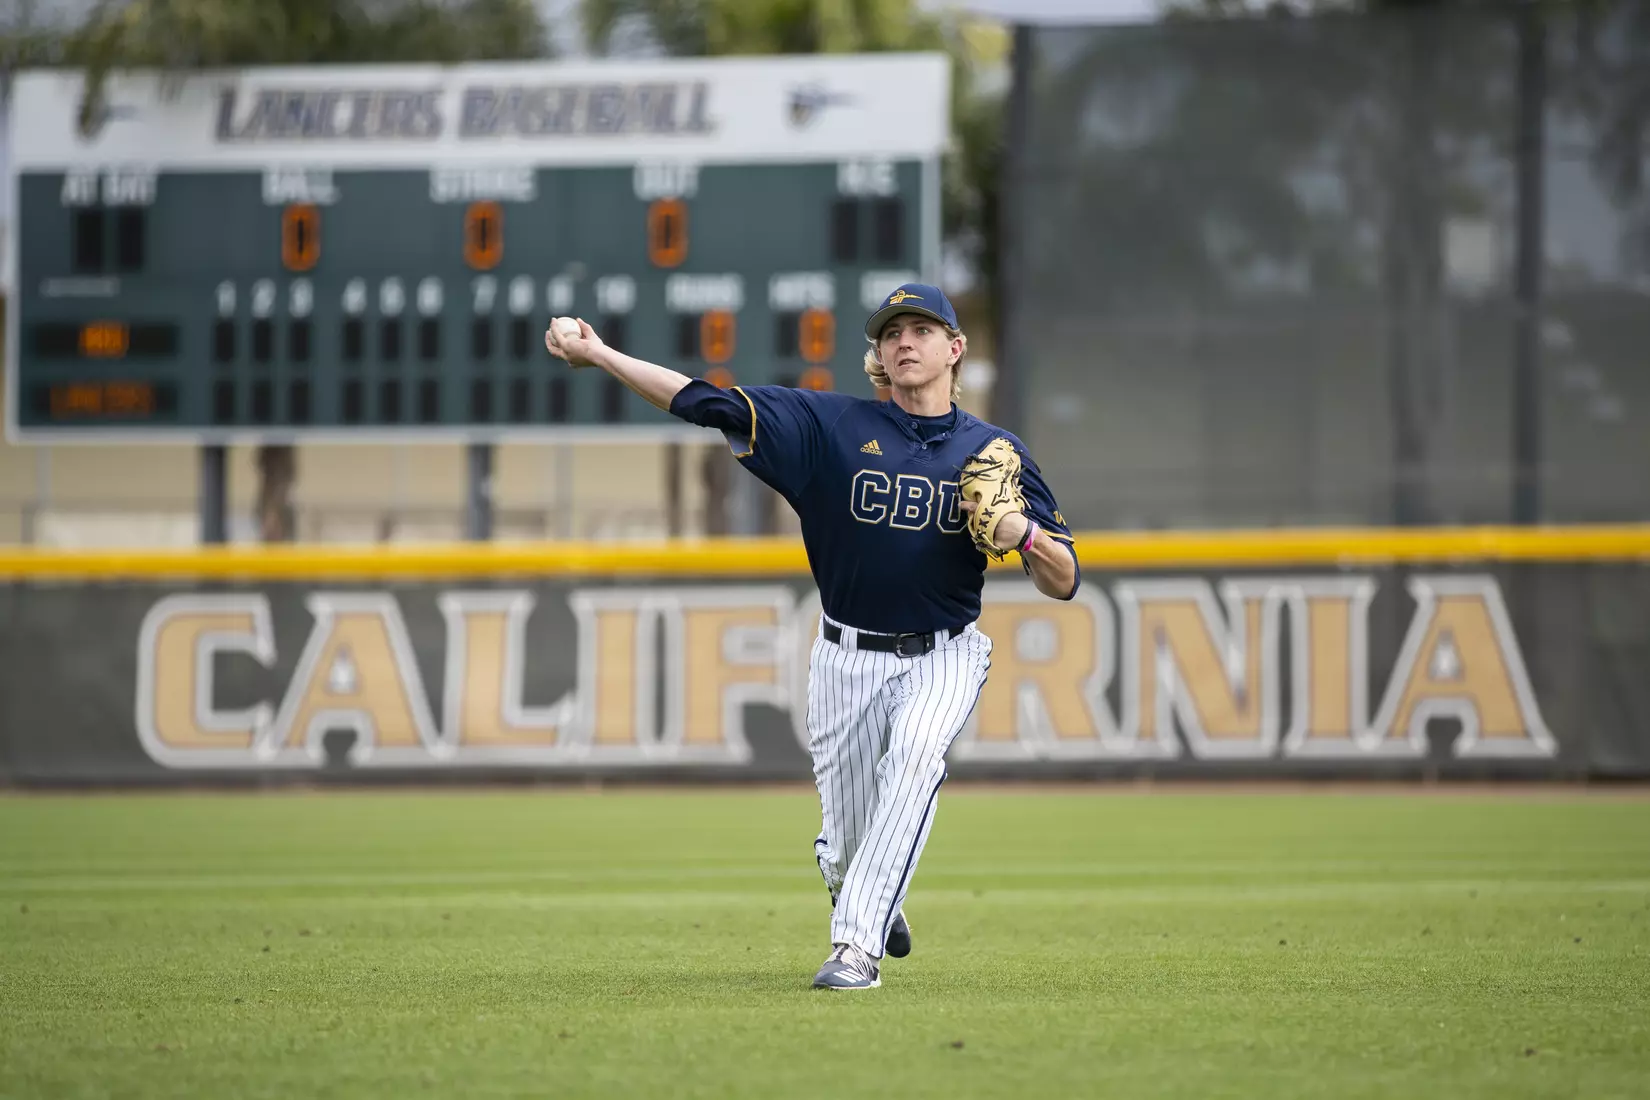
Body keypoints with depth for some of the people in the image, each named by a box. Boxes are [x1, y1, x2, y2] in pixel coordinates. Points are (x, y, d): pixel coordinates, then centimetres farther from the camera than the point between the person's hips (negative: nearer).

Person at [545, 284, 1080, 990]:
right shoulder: (835, 425, -2)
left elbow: (1063, 584, -2)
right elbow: (709, 404, -9)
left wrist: (1024, 535, -24)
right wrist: (598, 356, -19)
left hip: (942, 659, -1)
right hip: (847, 659, 1)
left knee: (915, 752, -33)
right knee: (845, 850, 5)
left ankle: (857, 946, -33)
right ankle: (876, 905, 43)